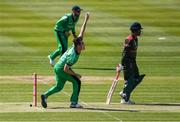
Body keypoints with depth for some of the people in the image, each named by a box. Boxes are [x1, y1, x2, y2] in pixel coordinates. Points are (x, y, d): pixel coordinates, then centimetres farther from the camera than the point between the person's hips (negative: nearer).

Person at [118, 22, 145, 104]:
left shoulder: (135, 39, 13)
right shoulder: (129, 40, -18)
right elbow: (125, 53, -21)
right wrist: (122, 64, -24)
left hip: (133, 61, 10)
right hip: (128, 62, -10)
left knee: (136, 79, 11)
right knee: (129, 80, -6)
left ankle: (124, 93, 17)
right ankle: (125, 99, 1)